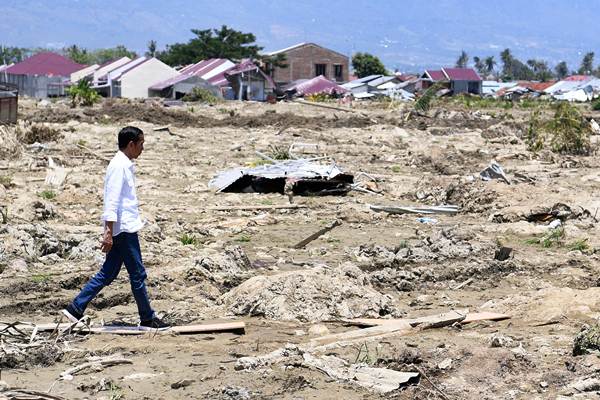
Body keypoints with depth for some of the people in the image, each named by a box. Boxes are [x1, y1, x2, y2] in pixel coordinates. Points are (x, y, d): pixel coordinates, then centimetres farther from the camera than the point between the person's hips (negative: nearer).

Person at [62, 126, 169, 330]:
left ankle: (76, 308, 12)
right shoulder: (119, 166, -15)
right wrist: (109, 233, -23)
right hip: (124, 229, -10)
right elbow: (112, 202, -20)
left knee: (108, 274, 11)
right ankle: (147, 319, 8)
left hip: (125, 228, 10)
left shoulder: (124, 165, 17)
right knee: (138, 274, -1)